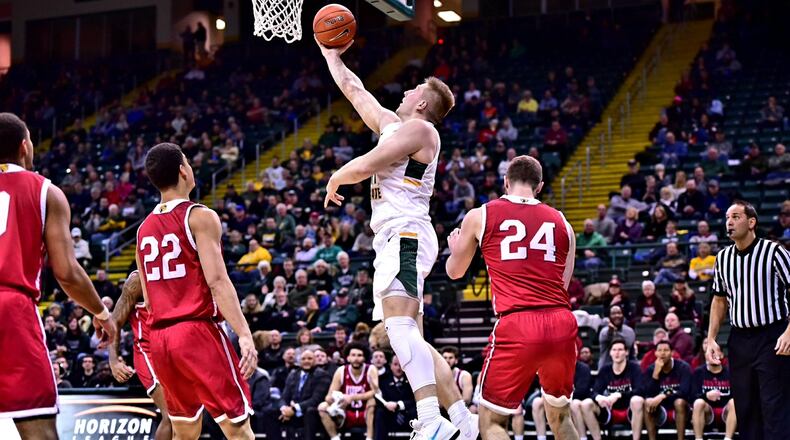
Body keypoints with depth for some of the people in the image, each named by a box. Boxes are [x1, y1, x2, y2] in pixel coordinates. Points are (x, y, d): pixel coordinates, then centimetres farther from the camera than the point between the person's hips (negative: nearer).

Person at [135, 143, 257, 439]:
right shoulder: (200, 216, -6)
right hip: (197, 331, -7)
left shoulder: (144, 228, 15)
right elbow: (217, 281, -17)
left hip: (159, 338, 7)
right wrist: (245, 335, -21)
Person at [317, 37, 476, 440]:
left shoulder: (418, 128, -5)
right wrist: (330, 55, 41)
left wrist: (334, 181, 6)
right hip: (393, 240, 10)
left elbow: (363, 167, -12)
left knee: (400, 324, -26)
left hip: (406, 234, -10)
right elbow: (353, 90, 33)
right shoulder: (390, 124, 21)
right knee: (407, 336, 10)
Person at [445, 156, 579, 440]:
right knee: (560, 417, 24)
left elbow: (454, 272, 25)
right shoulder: (562, 223, 16)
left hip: (517, 325, -3)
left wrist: (454, 248, 47)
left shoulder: (479, 216, 9)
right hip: (562, 323, 4)